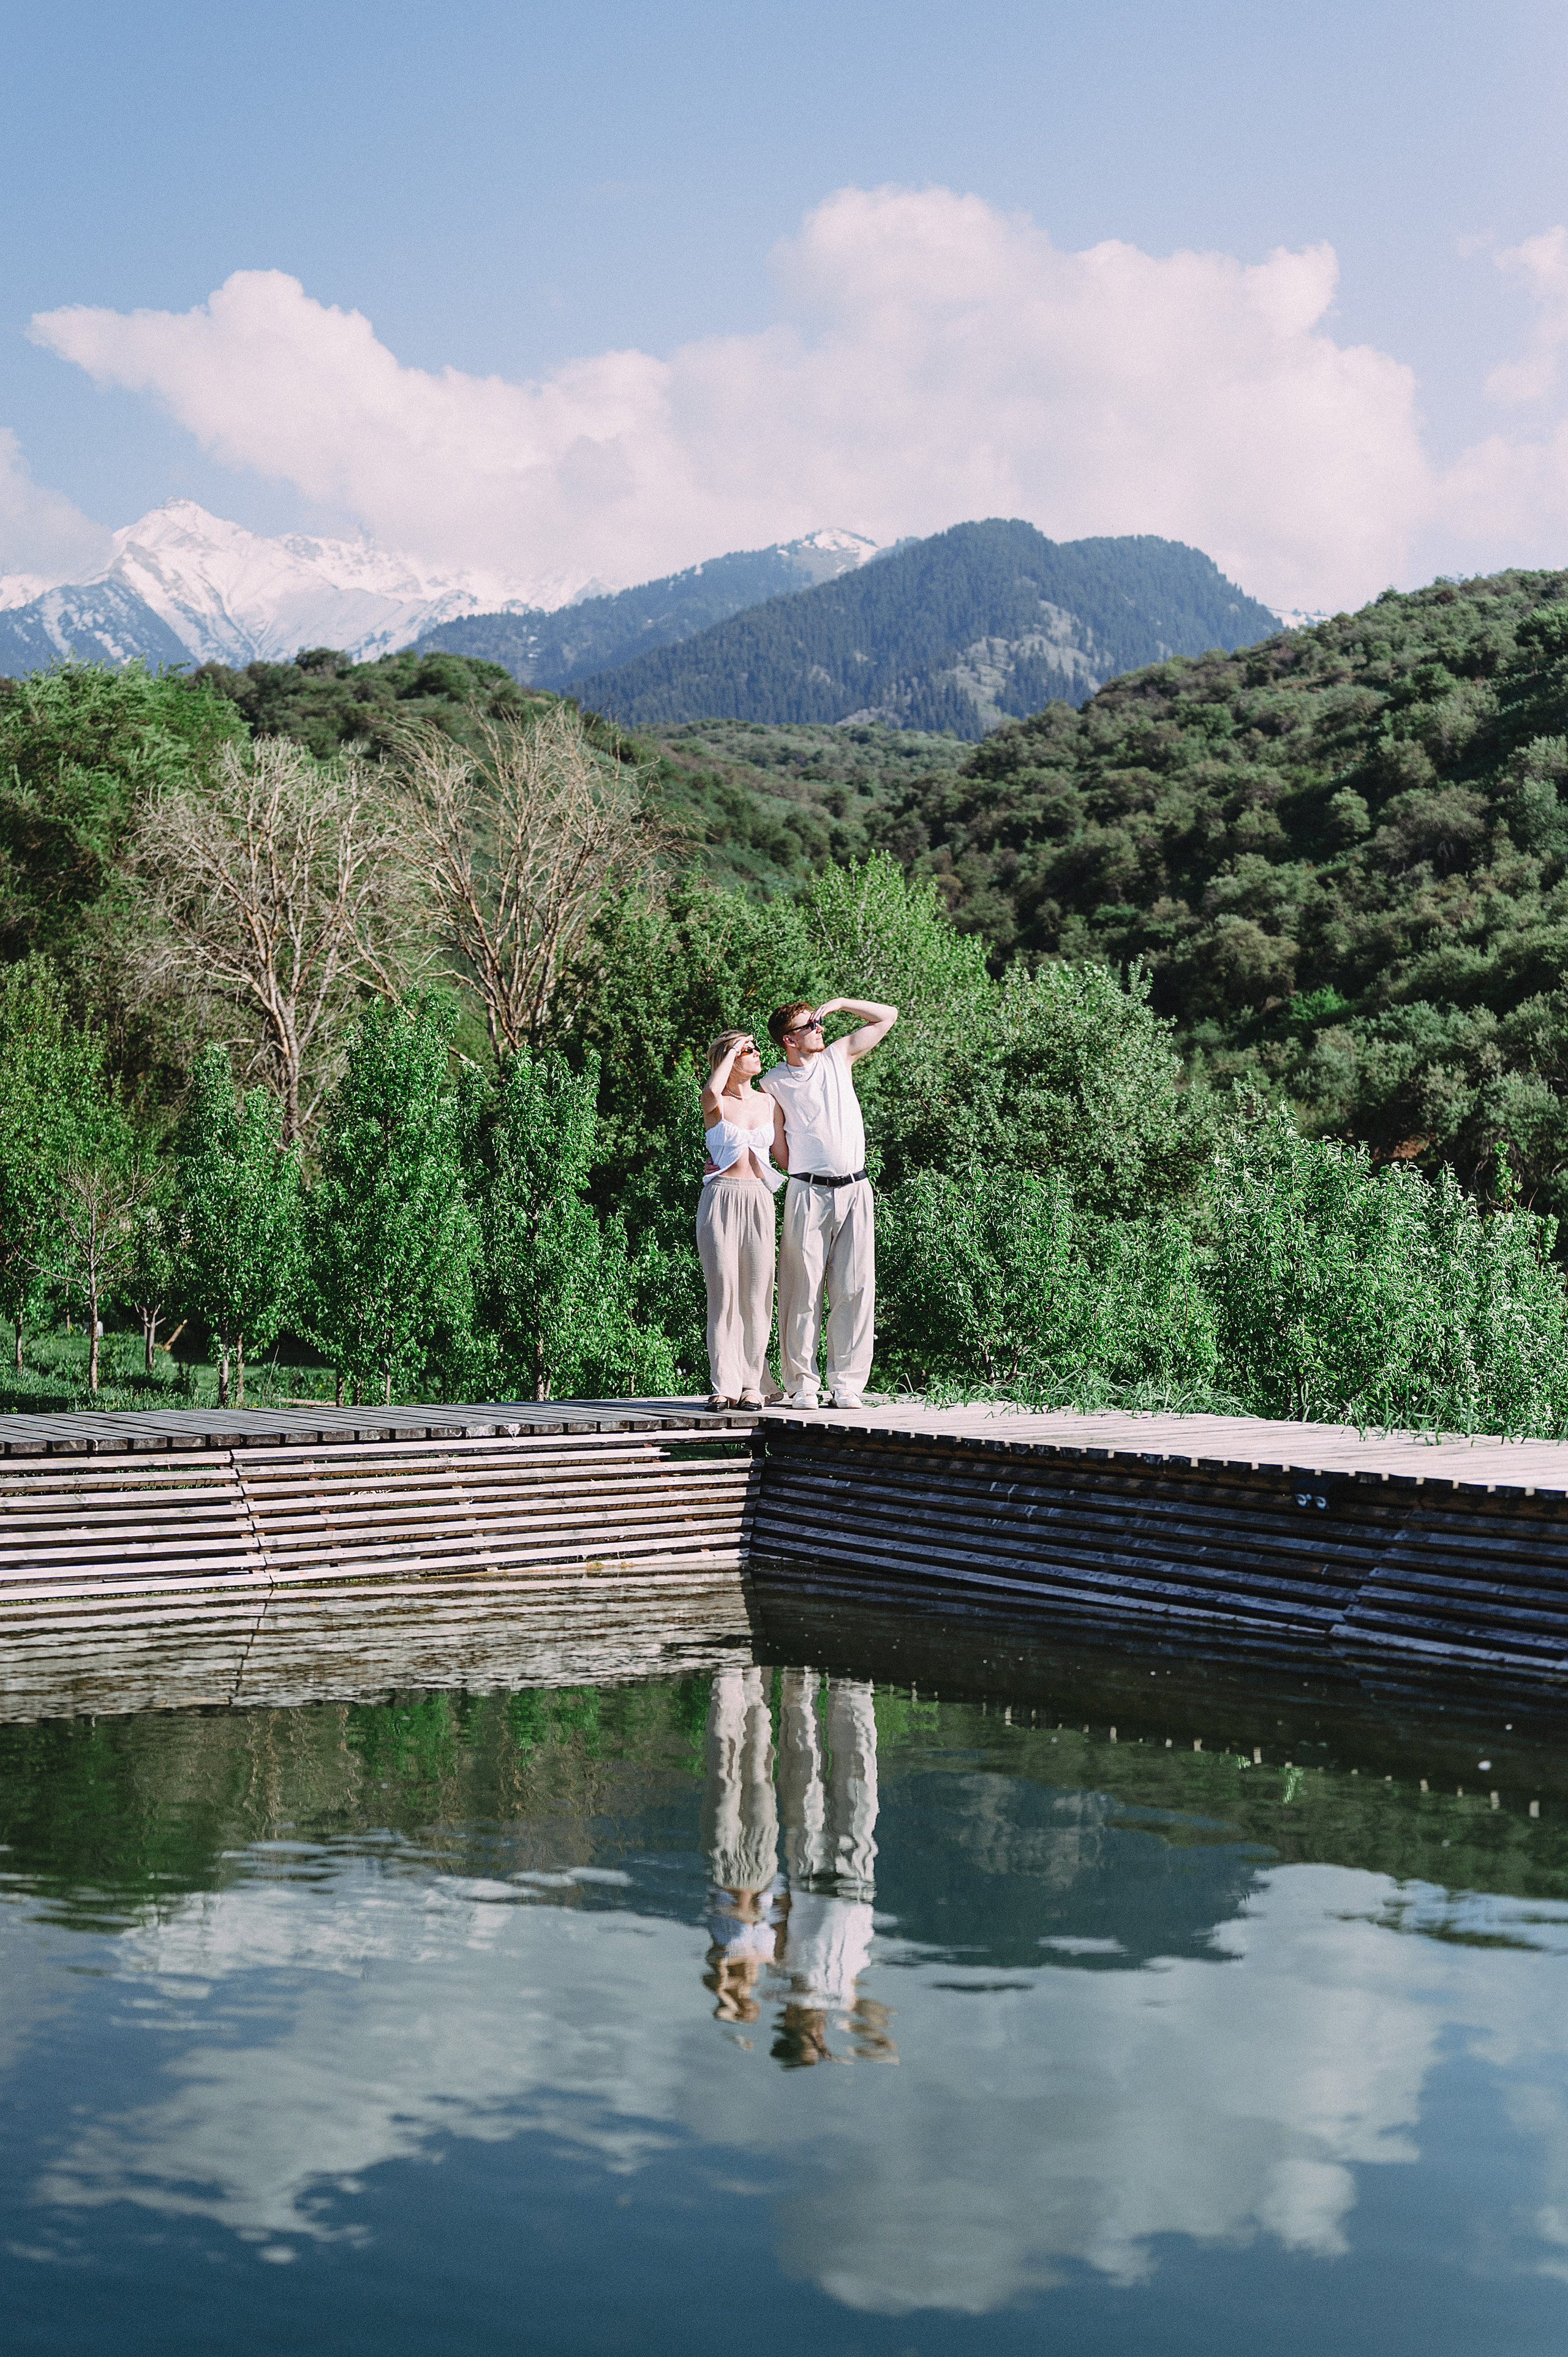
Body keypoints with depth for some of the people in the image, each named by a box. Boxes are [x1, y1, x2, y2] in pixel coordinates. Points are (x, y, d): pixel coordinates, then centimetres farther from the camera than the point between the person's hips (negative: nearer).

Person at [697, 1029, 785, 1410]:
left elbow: (781, 1152, 28)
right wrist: (731, 1052, -11)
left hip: (758, 1201, 3)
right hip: (721, 1201, -3)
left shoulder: (767, 1100, 14)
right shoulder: (717, 1104, 2)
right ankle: (725, 1384, -4)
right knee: (724, 1289, -6)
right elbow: (711, 1094, -23)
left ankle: (753, 1383, 4)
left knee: (756, 1294, 0)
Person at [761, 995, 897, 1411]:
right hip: (808, 1193, -3)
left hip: (855, 1190, 3)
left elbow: (887, 1016, 17)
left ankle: (846, 1384, 3)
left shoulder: (838, 1056, 12)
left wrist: (838, 1003, 9)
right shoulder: (773, 1083, 5)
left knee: (855, 1287, -1)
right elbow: (780, 1150, 8)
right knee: (804, 1290, -3)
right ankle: (801, 1385, 2)